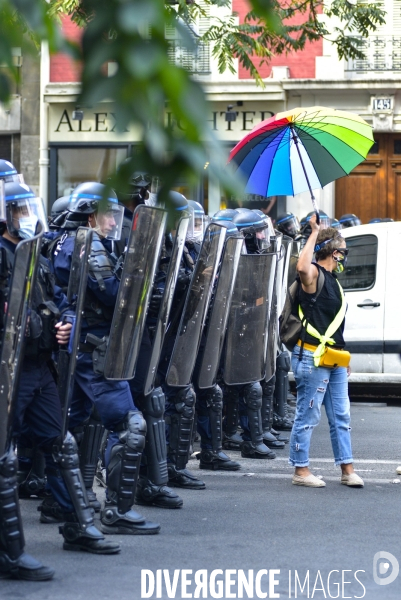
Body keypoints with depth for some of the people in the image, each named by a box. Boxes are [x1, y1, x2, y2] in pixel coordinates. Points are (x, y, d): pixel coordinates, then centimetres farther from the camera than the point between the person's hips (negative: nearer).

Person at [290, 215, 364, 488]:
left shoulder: (333, 279, 16)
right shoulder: (314, 275, -12)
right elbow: (302, 267, -39)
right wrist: (314, 233, -27)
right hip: (313, 358, -9)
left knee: (341, 416, 11)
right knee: (308, 416, -1)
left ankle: (347, 469, 17)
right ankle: (301, 471, 7)